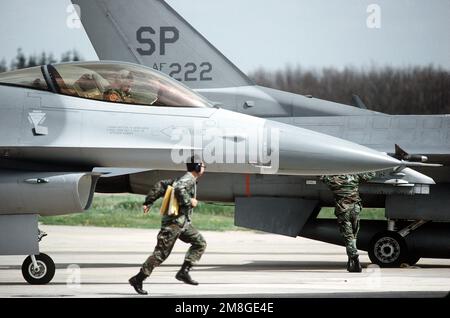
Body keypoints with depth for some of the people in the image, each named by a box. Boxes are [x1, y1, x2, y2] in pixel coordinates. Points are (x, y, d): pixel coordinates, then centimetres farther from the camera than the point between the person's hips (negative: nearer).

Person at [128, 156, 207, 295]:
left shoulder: (187, 179, 16)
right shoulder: (188, 179, -11)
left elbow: (161, 185, 17)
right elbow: (178, 189, -34)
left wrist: (148, 202, 15)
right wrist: (189, 201, -20)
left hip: (183, 222, 10)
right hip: (174, 222, -10)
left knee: (200, 243, 6)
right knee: (161, 253, -7)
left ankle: (184, 272, 2)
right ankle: (138, 279, -3)